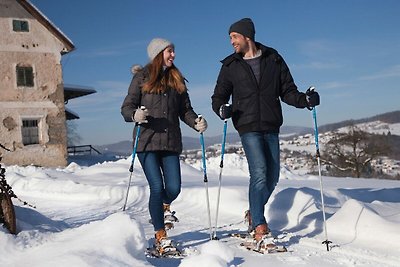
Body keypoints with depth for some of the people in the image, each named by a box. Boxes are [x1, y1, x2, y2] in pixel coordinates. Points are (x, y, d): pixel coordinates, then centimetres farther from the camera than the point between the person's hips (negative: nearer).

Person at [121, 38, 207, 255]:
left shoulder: (177, 79, 15)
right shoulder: (142, 77, 3)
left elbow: (185, 110, 13)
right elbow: (126, 108, -1)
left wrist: (196, 122, -7)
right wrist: (135, 115, -23)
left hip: (171, 142, 4)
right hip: (147, 141, -3)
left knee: (174, 188, -3)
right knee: (157, 187, -9)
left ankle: (163, 206, 35)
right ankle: (160, 236, 6)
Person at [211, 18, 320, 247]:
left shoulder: (274, 59, 7)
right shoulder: (231, 66, 6)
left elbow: (287, 91, 8)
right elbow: (218, 96, 9)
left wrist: (305, 99, -12)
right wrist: (221, 109, -14)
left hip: (271, 127, 3)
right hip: (248, 127, -3)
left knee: (272, 176, 9)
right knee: (259, 174, -15)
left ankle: (255, 213, 33)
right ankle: (259, 227, -9)